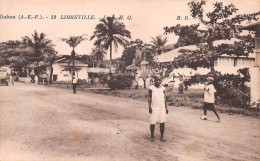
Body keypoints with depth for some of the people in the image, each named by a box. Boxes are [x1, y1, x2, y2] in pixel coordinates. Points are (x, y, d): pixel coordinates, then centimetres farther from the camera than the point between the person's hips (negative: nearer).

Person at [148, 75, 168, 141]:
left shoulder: (163, 88, 7)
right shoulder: (151, 88, -3)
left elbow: (164, 98, 12)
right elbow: (149, 98, -4)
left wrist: (166, 107, 9)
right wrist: (149, 107, -12)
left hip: (162, 107, 3)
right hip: (154, 108, -3)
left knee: (162, 122, 0)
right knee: (152, 122, -1)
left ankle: (162, 137, 8)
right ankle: (152, 136, 14)